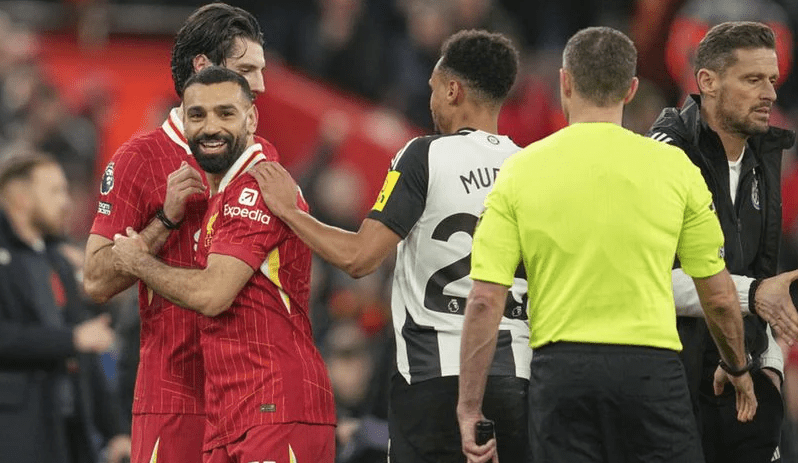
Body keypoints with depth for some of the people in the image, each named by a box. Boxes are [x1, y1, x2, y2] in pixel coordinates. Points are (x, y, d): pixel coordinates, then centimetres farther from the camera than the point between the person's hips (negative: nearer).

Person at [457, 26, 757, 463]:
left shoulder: (520, 170, 1)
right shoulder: (673, 166, 0)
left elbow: (484, 300, -4)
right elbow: (718, 296, 7)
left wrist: (469, 409, 2)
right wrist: (738, 368, 25)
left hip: (560, 369, 1)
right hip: (650, 366, -1)